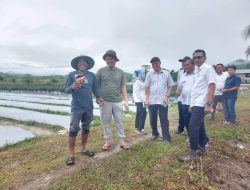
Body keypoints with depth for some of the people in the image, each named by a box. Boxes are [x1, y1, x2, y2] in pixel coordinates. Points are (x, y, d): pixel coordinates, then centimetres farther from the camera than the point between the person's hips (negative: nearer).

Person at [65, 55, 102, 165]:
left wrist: (98, 97, -13)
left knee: (86, 128, 14)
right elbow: (66, 90, -3)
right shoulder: (72, 75, 0)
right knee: (73, 129, -3)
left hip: (89, 107, 4)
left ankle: (83, 149, 31)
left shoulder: (91, 75, 7)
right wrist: (72, 87, -24)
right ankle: (71, 154, 10)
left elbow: (95, 88, 5)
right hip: (77, 107, -3)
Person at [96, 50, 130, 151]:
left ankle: (122, 141, 20)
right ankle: (108, 141, 24)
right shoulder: (101, 71, 3)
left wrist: (126, 100, 1)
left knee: (119, 122, 8)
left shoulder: (120, 72, 6)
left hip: (118, 101, 1)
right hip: (105, 102, 0)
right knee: (106, 122, 9)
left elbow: (123, 87, 6)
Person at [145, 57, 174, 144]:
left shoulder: (166, 73, 3)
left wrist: (166, 96, -8)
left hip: (163, 101, -2)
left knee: (164, 120, 2)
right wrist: (147, 99, -1)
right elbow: (147, 88, 6)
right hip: (152, 101, 2)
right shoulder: (149, 74, 5)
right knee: (152, 119, 12)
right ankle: (154, 133, 32)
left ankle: (166, 138, 11)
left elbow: (170, 86, 4)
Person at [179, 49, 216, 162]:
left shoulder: (208, 69, -7)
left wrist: (208, 104, -23)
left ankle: (192, 153, 1)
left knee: (193, 126, -10)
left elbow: (212, 87, -15)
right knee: (199, 126, 14)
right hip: (195, 103, 9)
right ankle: (202, 148, 27)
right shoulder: (197, 71, 17)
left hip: (201, 104, -9)